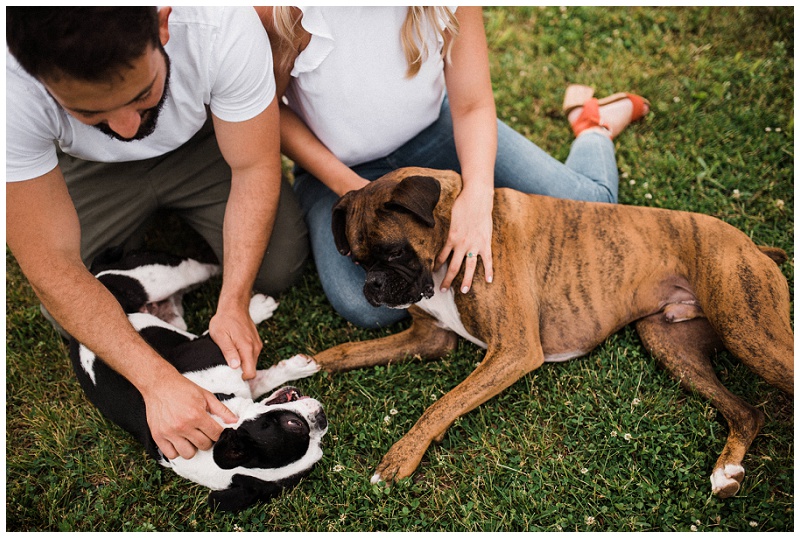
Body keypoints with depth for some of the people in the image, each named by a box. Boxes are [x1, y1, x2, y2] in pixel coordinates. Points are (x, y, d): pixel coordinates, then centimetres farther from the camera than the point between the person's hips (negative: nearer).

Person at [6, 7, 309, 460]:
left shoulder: (224, 24, -39)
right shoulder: (15, 89, -39)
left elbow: (254, 168, -24)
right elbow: (53, 266, -33)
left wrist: (233, 305, -31)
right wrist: (158, 381, -40)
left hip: (201, 146, 1)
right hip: (93, 170, 0)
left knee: (279, 268, -16)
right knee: (67, 319, -13)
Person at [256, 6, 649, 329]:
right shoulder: (279, 13, -29)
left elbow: (472, 104, -17)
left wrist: (477, 194, -36)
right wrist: (348, 186, -23)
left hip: (435, 127, 1)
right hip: (337, 166, 0)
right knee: (367, 306, -28)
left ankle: (594, 124, 29)